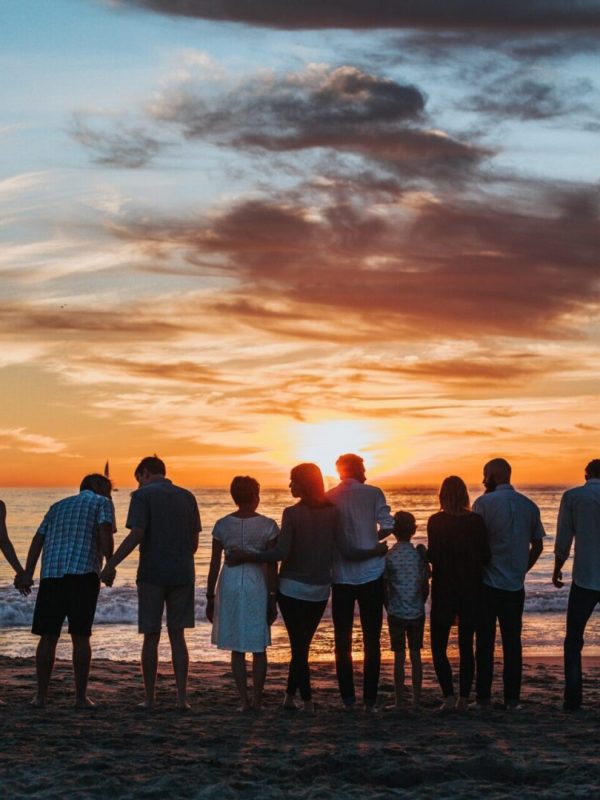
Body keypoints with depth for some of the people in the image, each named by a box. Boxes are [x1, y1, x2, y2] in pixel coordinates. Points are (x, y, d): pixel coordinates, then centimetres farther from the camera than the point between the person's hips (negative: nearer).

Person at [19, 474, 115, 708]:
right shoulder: (101, 503, 13)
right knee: (80, 637, 2)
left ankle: (41, 695, 8)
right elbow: (105, 533, -6)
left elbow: (38, 539, 16)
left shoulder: (58, 506, 27)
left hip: (51, 574, 4)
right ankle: (81, 696, 5)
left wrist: (27, 574, 10)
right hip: (83, 573, -4)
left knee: (48, 636, 7)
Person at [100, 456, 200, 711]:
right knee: (177, 636, 8)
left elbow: (136, 535, -16)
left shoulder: (142, 495, -5)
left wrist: (111, 565, -13)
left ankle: (149, 699, 10)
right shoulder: (187, 497, 10)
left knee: (151, 637, 5)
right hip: (182, 574, 4)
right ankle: (182, 697, 3)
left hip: (152, 574, -3)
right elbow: (194, 541, 10)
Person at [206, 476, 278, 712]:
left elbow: (214, 564, 1)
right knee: (258, 648, 9)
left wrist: (210, 597, 8)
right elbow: (272, 566, -6)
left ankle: (244, 701, 6)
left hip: (230, 585, 2)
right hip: (257, 586, -1)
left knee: (237, 648, 9)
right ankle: (257, 700, 9)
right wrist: (272, 599, 0)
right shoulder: (267, 526, -5)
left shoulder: (222, 525, 0)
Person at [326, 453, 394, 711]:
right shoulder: (373, 493, -3)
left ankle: (348, 699, 10)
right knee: (371, 640, 6)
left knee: (342, 639, 10)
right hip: (371, 574, -1)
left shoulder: (328, 498, 1)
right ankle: (370, 699, 4)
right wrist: (372, 540, 7)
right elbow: (388, 526, -11)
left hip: (340, 576, 1)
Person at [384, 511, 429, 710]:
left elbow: (384, 588, -4)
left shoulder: (388, 556, -8)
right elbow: (426, 587, 1)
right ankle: (417, 699, 13)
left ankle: (399, 701, 5)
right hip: (417, 612, 2)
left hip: (396, 613, -2)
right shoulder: (420, 553, -3)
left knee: (399, 657, 3)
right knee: (415, 656, 10)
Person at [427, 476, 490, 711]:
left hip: (444, 592, -3)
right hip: (471, 592, 3)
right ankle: (464, 698, 8)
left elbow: (433, 556, -15)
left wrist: (423, 552, 6)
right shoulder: (477, 521, -3)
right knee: (466, 647, 11)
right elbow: (486, 557, -1)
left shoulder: (436, 522, -10)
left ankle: (449, 696, -6)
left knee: (438, 647, 7)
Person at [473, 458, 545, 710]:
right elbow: (538, 546, 9)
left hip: (487, 583, -3)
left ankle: (483, 696, 8)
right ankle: (512, 699, 7)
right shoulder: (529, 505, 5)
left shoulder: (484, 503, -9)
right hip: (515, 585, 3)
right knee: (512, 642, 8)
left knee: (485, 641, 5)